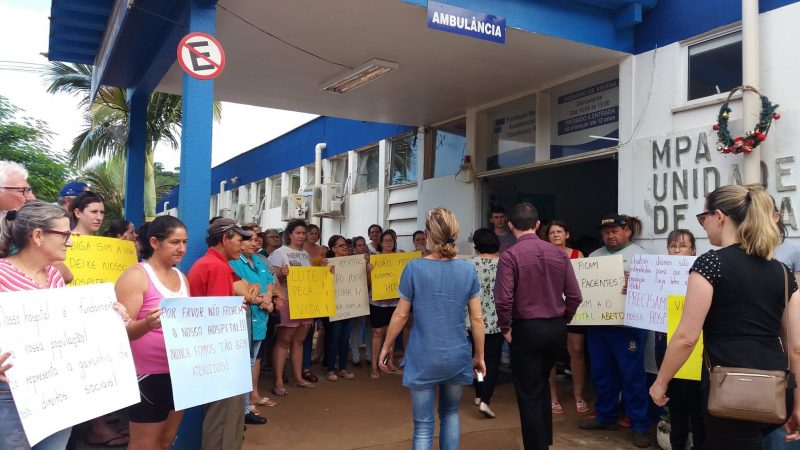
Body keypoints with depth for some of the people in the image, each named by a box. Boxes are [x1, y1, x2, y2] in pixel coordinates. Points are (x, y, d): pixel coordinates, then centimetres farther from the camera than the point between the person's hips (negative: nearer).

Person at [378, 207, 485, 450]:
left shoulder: (414, 268, -10)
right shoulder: (468, 270, -3)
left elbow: (400, 315, -4)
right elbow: (477, 318, 0)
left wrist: (387, 346, 10)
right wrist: (479, 355, 12)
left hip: (424, 358, -2)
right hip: (457, 357, 3)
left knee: (423, 425, 7)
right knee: (450, 412, 25)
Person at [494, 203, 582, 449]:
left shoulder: (510, 256, -13)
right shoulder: (558, 253, 1)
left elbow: (504, 299, -21)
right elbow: (574, 296, 0)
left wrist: (505, 328, -5)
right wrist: (562, 321, 14)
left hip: (527, 329, -6)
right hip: (556, 328, 6)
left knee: (528, 394, 9)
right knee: (542, 383, 27)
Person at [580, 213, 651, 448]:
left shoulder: (638, 254, 0)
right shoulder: (595, 255, 16)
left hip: (627, 326, -6)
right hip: (598, 325, 6)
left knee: (632, 376, 0)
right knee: (602, 373, 13)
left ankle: (640, 426, 9)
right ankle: (605, 417, 27)